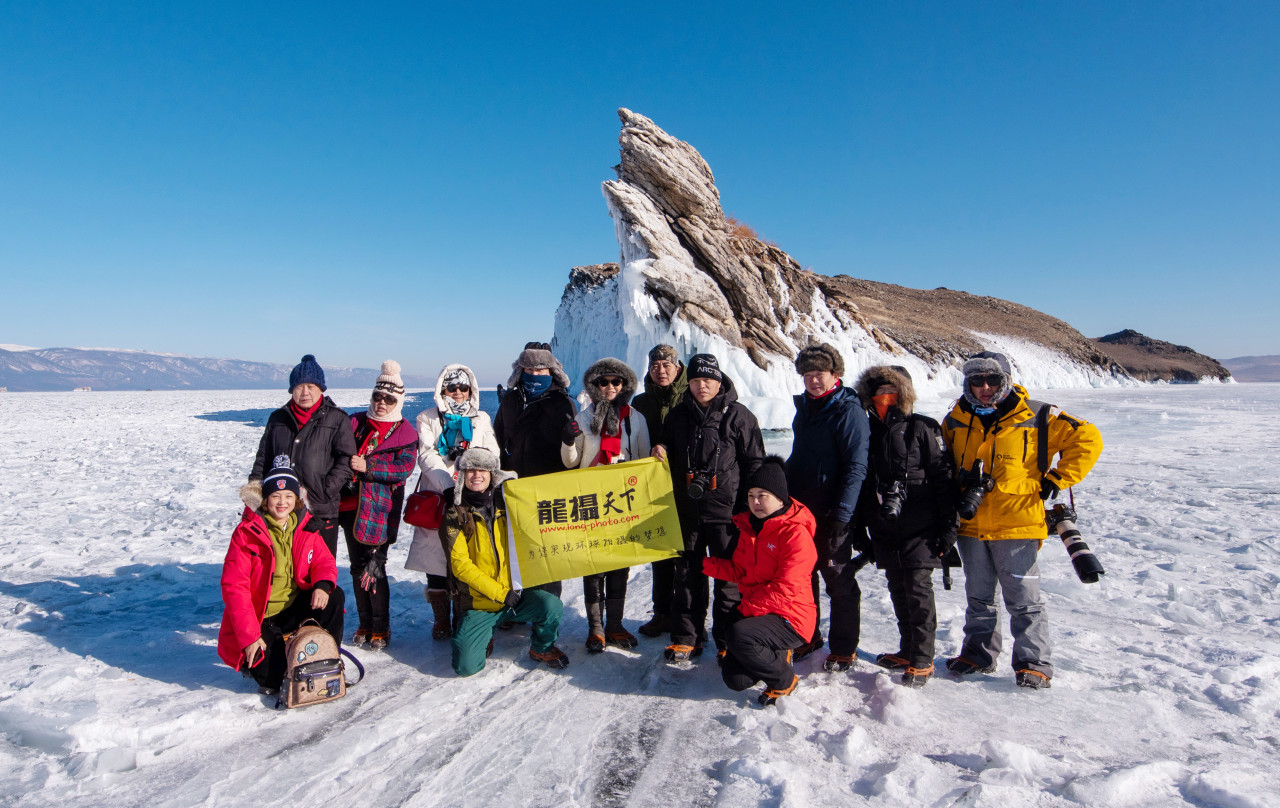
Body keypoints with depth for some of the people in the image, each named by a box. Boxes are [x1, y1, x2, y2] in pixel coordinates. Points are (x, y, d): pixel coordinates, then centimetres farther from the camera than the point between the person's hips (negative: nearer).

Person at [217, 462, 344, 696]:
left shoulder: (305, 527, 0)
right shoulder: (247, 532, -14)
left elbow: (324, 561, 3)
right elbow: (234, 586, -18)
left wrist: (322, 585, -24)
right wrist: (249, 637, -25)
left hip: (293, 609, 5)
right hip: (258, 618, -4)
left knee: (334, 596, -20)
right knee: (268, 672, -26)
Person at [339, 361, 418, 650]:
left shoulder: (405, 432, 0)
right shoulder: (355, 422, 12)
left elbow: (405, 468, -11)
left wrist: (368, 467, -19)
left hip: (380, 509, -4)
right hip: (350, 505, 4)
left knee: (374, 569, -6)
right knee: (357, 567, 11)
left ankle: (380, 629, 10)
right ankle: (364, 625, 24)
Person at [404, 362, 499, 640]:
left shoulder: (482, 419, 19)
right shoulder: (428, 418, 11)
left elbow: (492, 453, 10)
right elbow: (426, 456, -3)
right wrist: (448, 482, -18)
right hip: (437, 495, -1)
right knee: (436, 555, -2)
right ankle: (442, 620, 9)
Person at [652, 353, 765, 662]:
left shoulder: (738, 416, -2)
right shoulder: (677, 416, 10)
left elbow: (755, 462, 0)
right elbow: (669, 454, 25)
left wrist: (746, 506, -5)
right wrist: (660, 451, 1)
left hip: (725, 509, -4)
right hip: (686, 509, 4)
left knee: (728, 576, 3)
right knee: (688, 573, 11)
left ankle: (728, 641, 17)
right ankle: (685, 638, 22)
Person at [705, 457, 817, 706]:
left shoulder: (796, 533, -17)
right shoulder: (749, 526, 10)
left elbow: (785, 588, -22)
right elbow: (739, 570, 11)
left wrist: (746, 608, -21)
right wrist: (704, 564, -5)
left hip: (790, 619, -7)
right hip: (753, 610, 8)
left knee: (738, 636, -33)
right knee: (735, 679, 0)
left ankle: (784, 680, -6)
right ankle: (778, 655, 27)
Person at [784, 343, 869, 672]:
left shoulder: (848, 411, -12)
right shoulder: (805, 405, 11)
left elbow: (856, 467, -16)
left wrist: (841, 515, -20)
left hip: (831, 514, -7)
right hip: (799, 509, 7)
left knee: (838, 580, 5)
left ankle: (844, 648, 19)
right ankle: (807, 637, 31)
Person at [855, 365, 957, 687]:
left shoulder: (923, 428, -5)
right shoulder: (868, 431, 9)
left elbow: (943, 478, -6)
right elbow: (860, 481, 15)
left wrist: (947, 525, -10)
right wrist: (859, 526, 15)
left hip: (919, 528, -5)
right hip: (884, 530, 5)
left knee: (918, 588, -6)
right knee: (898, 590, 11)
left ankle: (922, 661, 5)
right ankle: (907, 650, 24)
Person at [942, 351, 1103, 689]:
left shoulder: (1034, 417, -8)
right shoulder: (955, 421, 6)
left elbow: (1087, 438, -3)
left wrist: (1053, 482, -6)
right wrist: (954, 493, 8)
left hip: (1017, 525, -4)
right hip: (970, 525, 5)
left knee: (1023, 600, 2)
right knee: (979, 597, 16)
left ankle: (1034, 663, 15)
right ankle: (978, 653, 29)